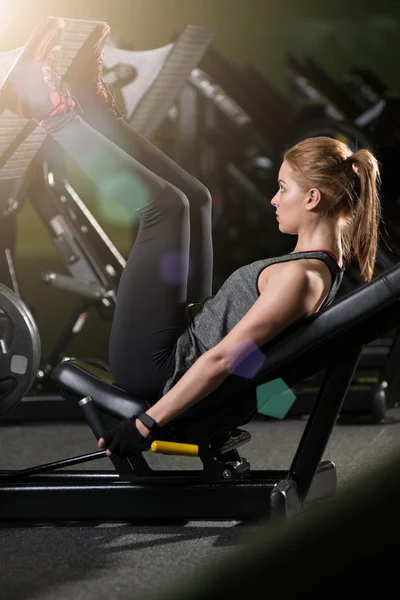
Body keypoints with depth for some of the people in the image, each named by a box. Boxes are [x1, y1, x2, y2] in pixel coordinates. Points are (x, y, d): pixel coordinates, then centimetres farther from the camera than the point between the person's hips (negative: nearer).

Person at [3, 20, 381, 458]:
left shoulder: (300, 277, -25)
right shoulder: (324, 263, 4)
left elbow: (222, 358, -28)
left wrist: (146, 425, -26)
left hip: (156, 368, -9)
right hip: (186, 337, 9)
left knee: (164, 204, -15)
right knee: (193, 199, 16)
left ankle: (56, 115, -2)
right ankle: (89, 100, 20)